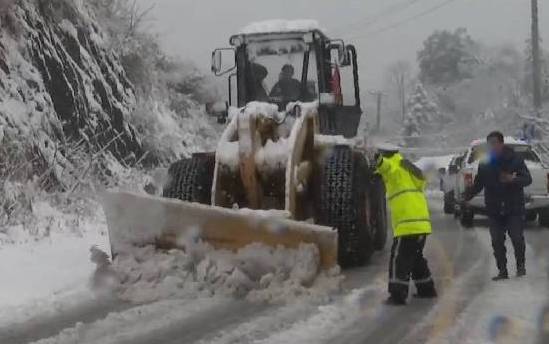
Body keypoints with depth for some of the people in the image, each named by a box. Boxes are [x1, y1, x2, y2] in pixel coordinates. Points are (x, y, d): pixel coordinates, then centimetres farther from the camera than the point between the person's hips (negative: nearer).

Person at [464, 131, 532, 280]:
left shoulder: (514, 160, -3)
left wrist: (513, 180, -25)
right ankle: (502, 271, 11)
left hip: (514, 208, -3)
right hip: (494, 211, 3)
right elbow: (478, 184, 8)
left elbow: (527, 179, -5)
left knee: (517, 238, -8)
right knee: (497, 242, 2)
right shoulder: (485, 163, 7)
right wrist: (468, 194, -13)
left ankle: (521, 266, 13)